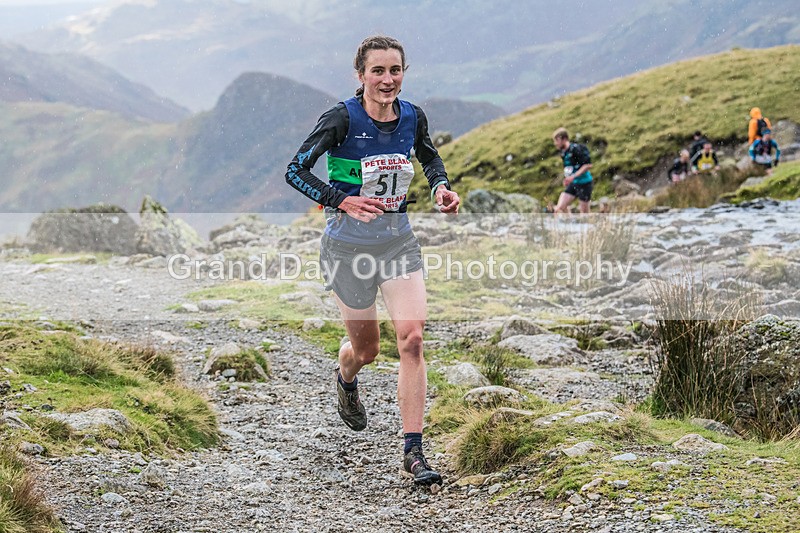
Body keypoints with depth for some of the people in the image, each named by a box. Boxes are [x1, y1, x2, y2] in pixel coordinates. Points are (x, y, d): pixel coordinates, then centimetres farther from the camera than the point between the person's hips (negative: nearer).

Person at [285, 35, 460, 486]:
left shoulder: (413, 118, -2)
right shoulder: (342, 120, -15)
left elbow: (430, 158, 19)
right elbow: (295, 170, -15)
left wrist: (441, 187, -2)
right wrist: (342, 201, -28)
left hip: (398, 238, 3)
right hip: (349, 242, -3)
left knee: (413, 339, -13)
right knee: (366, 349, 10)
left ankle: (414, 453, -9)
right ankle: (346, 381, 50)